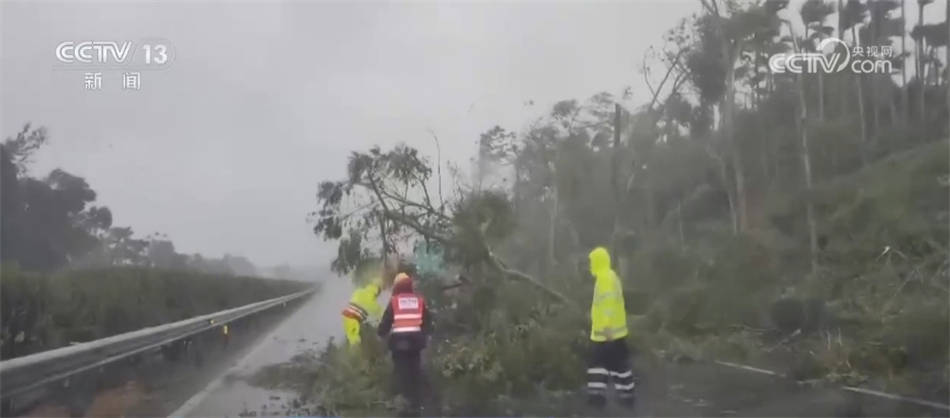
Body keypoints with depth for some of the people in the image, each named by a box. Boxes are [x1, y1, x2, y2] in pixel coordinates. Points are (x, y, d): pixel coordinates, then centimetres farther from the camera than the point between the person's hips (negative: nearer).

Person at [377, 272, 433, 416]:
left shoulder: (394, 301, 0)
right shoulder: (420, 300, 9)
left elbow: (386, 321, 0)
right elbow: (428, 321, 10)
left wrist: (380, 333, 18)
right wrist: (424, 336, 23)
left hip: (398, 340, -3)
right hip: (415, 339, 3)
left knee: (402, 373, 1)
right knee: (415, 373, 10)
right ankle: (416, 404, 13)